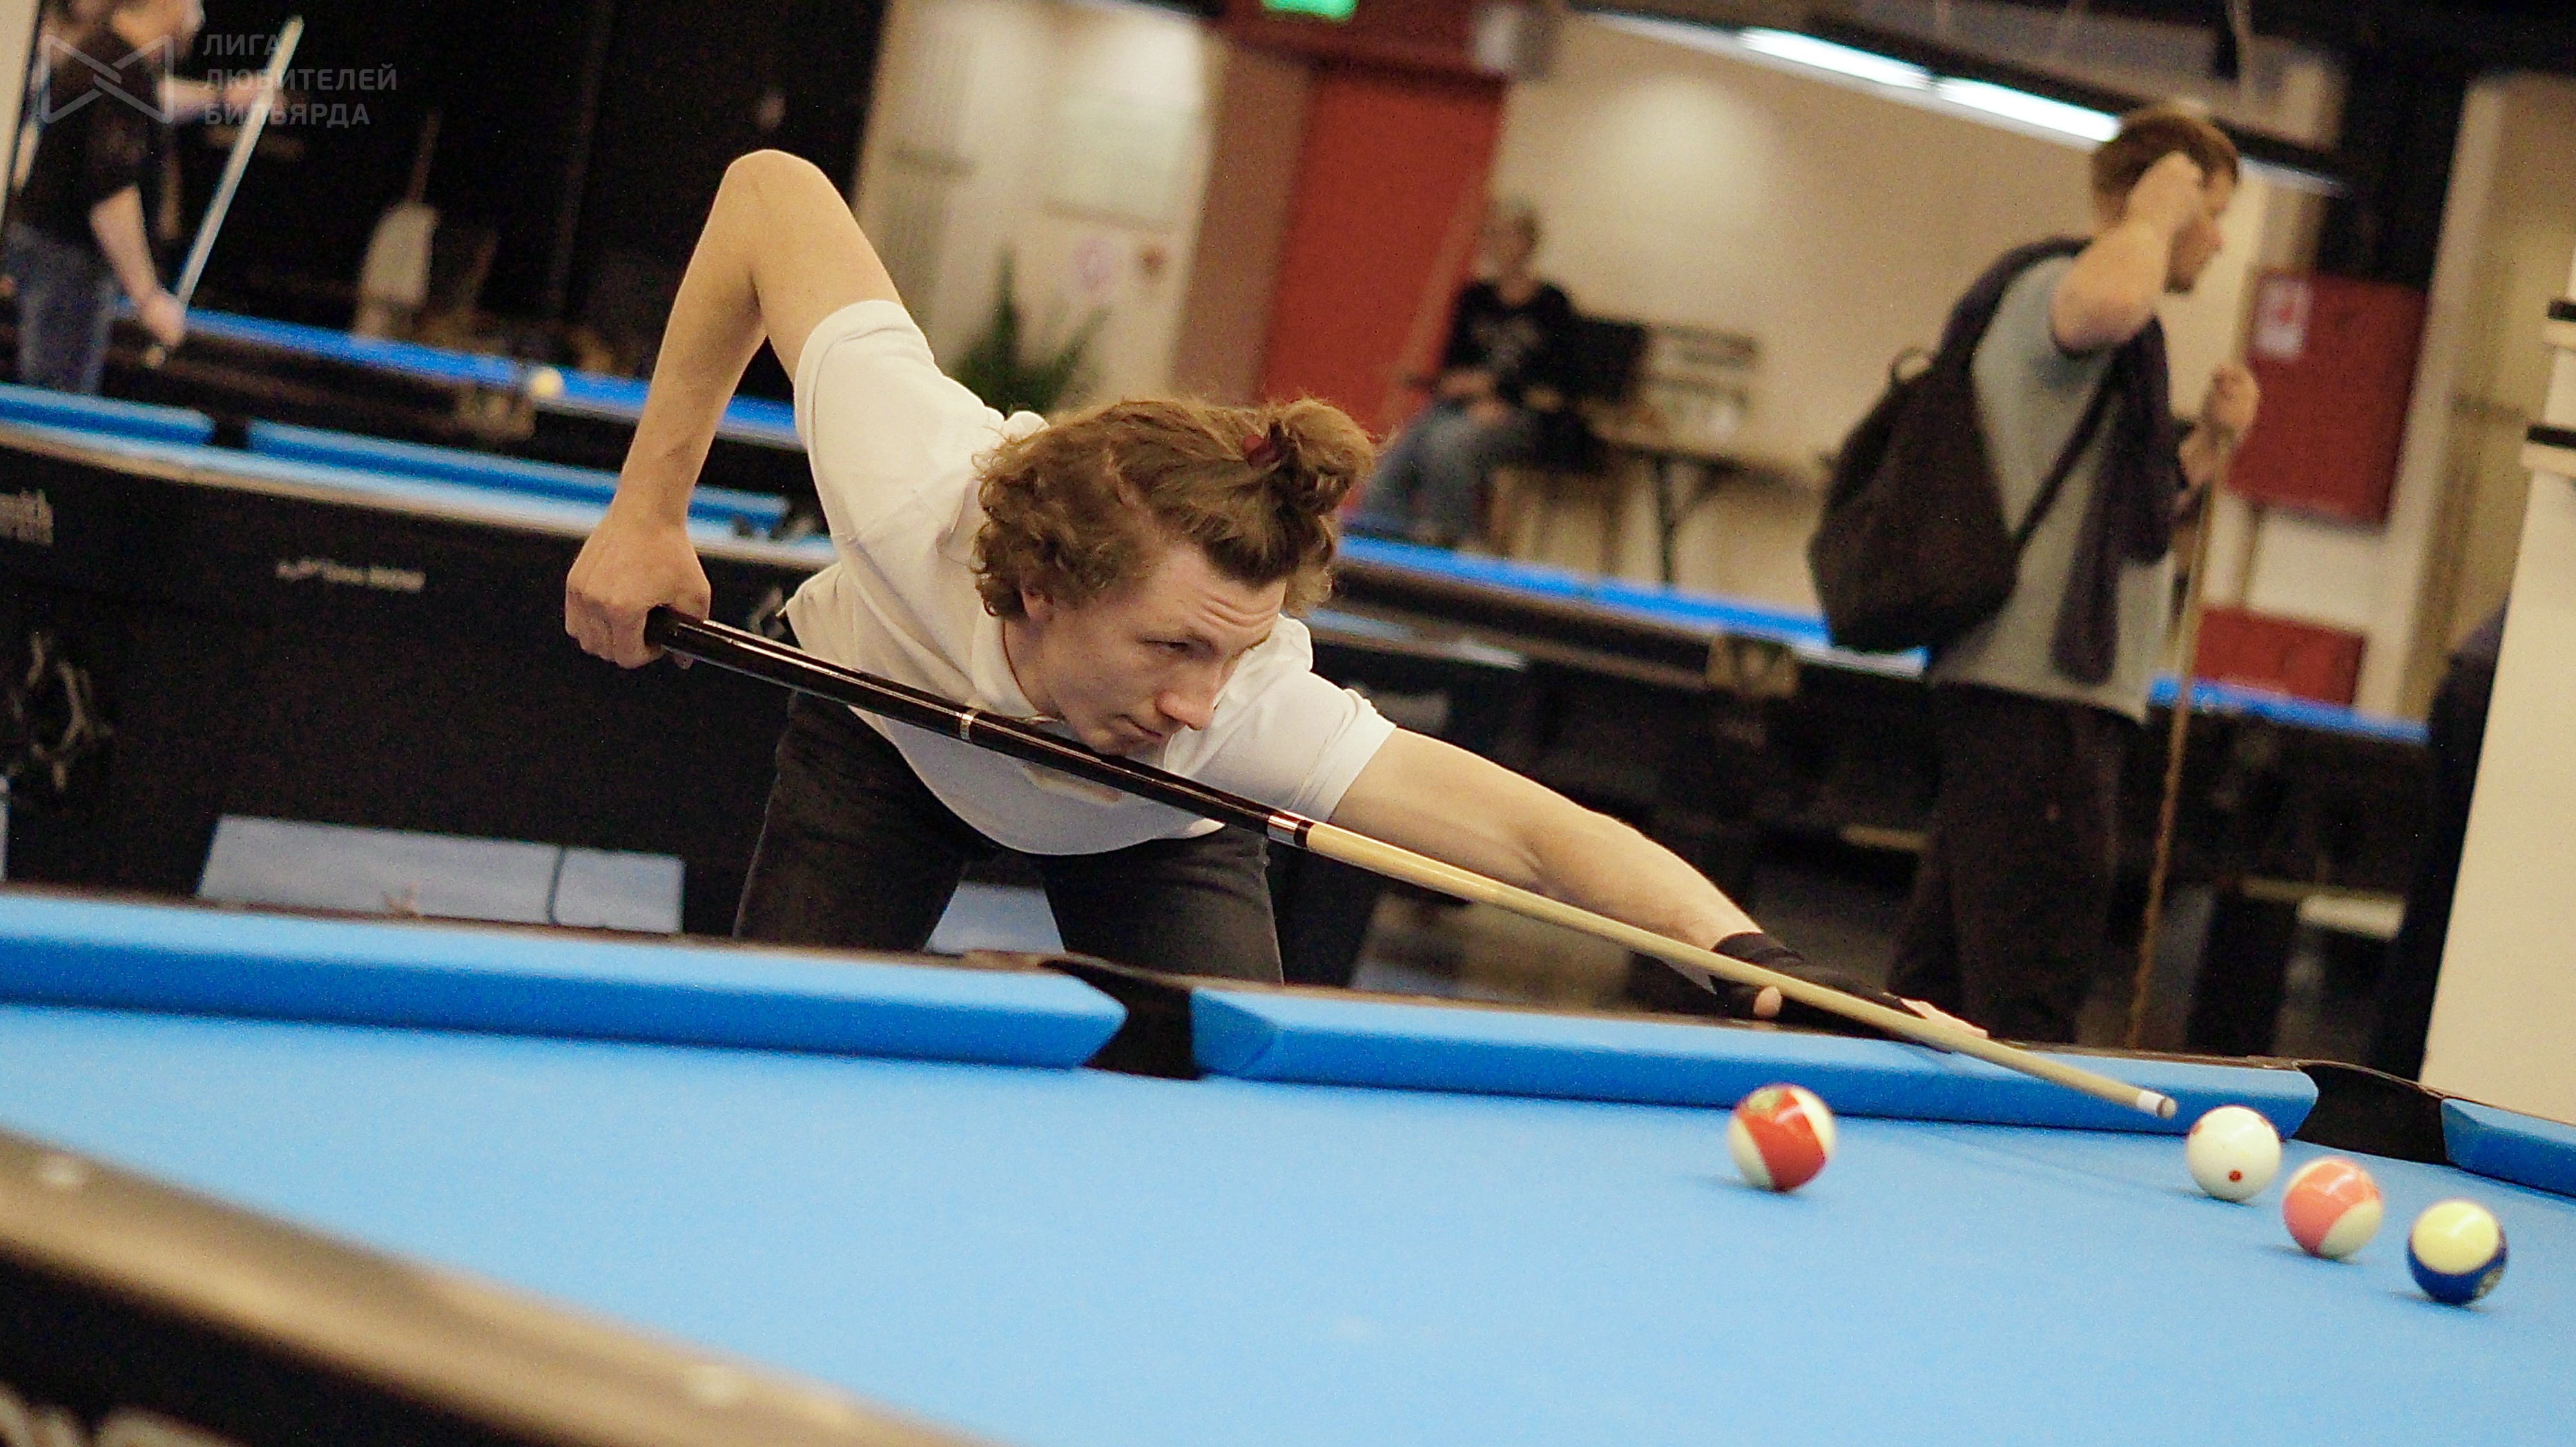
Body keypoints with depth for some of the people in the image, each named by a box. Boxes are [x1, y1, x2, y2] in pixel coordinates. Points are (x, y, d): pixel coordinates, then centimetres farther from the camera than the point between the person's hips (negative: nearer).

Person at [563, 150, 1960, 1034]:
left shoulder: (1248, 714, -47)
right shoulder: (909, 485, -46)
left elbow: (1541, 834, -54)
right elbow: (773, 189, -31)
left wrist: (1755, 956, -71)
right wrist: (647, 509, -26)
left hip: (1150, 830, 0)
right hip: (886, 724, 0)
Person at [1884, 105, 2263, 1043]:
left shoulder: (2050, 293, 25)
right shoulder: (2051, 285, -7)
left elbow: (2126, 521, 29)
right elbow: (2114, 301, -36)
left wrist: (2208, 445, 13)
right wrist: (2153, 213, -16)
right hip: (2040, 690, -11)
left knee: (1934, 982, 11)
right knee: (2027, 999, -12)